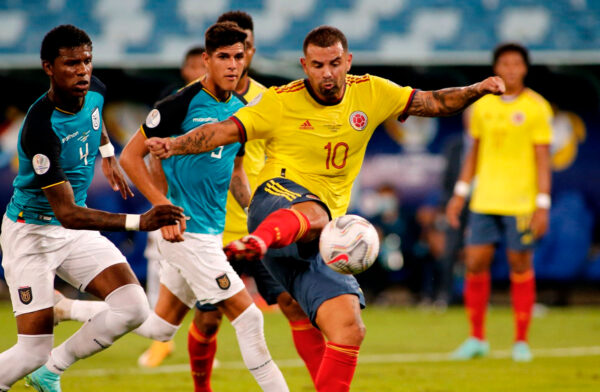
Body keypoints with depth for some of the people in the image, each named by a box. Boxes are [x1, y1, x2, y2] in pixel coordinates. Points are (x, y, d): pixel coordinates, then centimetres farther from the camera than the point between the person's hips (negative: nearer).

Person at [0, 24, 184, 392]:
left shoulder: (94, 90, -8)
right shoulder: (41, 128, -31)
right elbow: (66, 213, -34)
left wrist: (108, 155, 28)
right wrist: (138, 221, -41)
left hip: (76, 232, 7)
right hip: (31, 234, -7)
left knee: (133, 308, -10)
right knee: (33, 351, -12)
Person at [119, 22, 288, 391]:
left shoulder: (241, 110, 10)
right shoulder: (180, 104, -13)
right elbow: (130, 156, -10)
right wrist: (164, 208, -18)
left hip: (213, 231, 9)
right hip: (188, 231, -9)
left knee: (160, 326, 16)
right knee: (248, 316, -10)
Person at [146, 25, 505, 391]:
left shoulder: (370, 93, 9)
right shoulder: (281, 101, -2)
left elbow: (433, 102, 16)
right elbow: (225, 130, -8)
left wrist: (477, 90, -1)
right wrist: (175, 144, -24)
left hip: (317, 241, 6)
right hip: (279, 197, -6)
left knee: (349, 329, -10)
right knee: (314, 212, -45)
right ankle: (259, 240, -79)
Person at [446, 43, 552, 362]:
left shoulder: (536, 108, -5)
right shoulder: (483, 105, 8)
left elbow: (543, 159, -6)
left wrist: (542, 205, -11)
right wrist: (460, 192, 14)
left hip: (521, 203, -4)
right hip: (484, 200, 4)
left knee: (520, 266, 0)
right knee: (475, 264, 0)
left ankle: (521, 341, 10)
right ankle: (477, 339, 12)